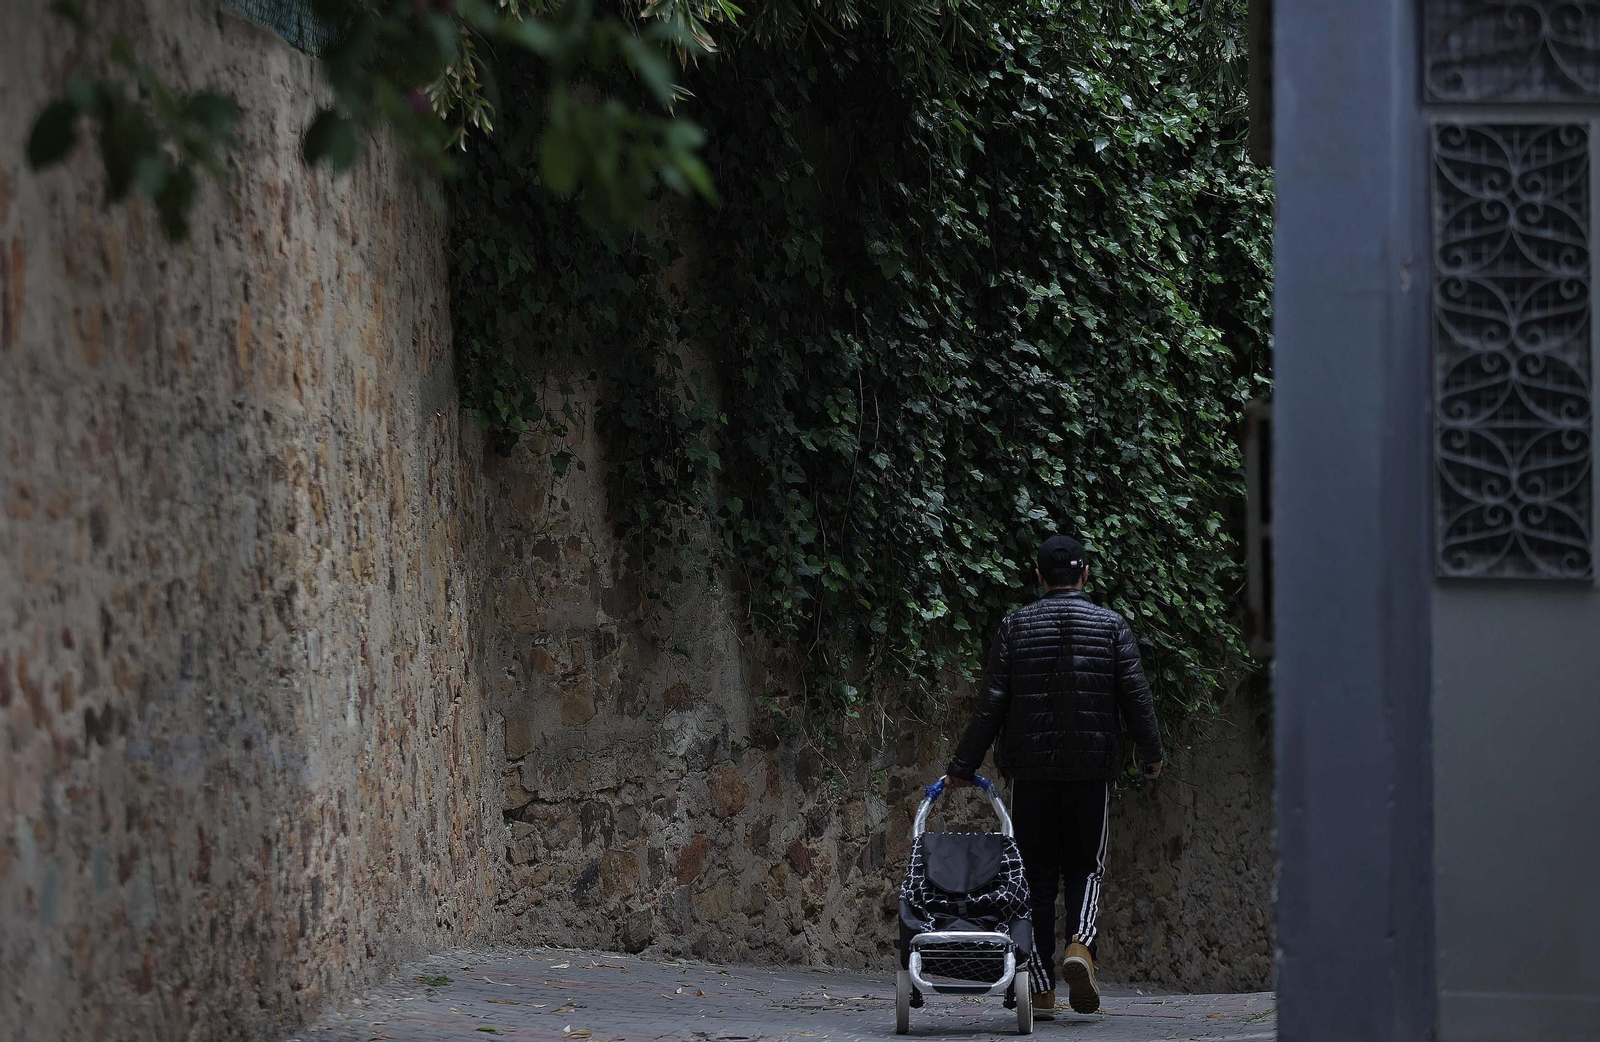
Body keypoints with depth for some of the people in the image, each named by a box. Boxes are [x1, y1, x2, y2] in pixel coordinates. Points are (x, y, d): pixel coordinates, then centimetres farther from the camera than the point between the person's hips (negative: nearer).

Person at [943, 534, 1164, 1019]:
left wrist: (962, 766, 5)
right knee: (1086, 867, 12)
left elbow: (991, 705, -1)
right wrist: (1151, 754, 15)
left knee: (1037, 875, 6)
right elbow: (1136, 696, 0)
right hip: (1091, 769, 0)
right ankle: (1080, 944, -17)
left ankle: (1041, 991, 2)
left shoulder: (1015, 626, 2)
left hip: (1030, 771, 0)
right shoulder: (1111, 626, 2)